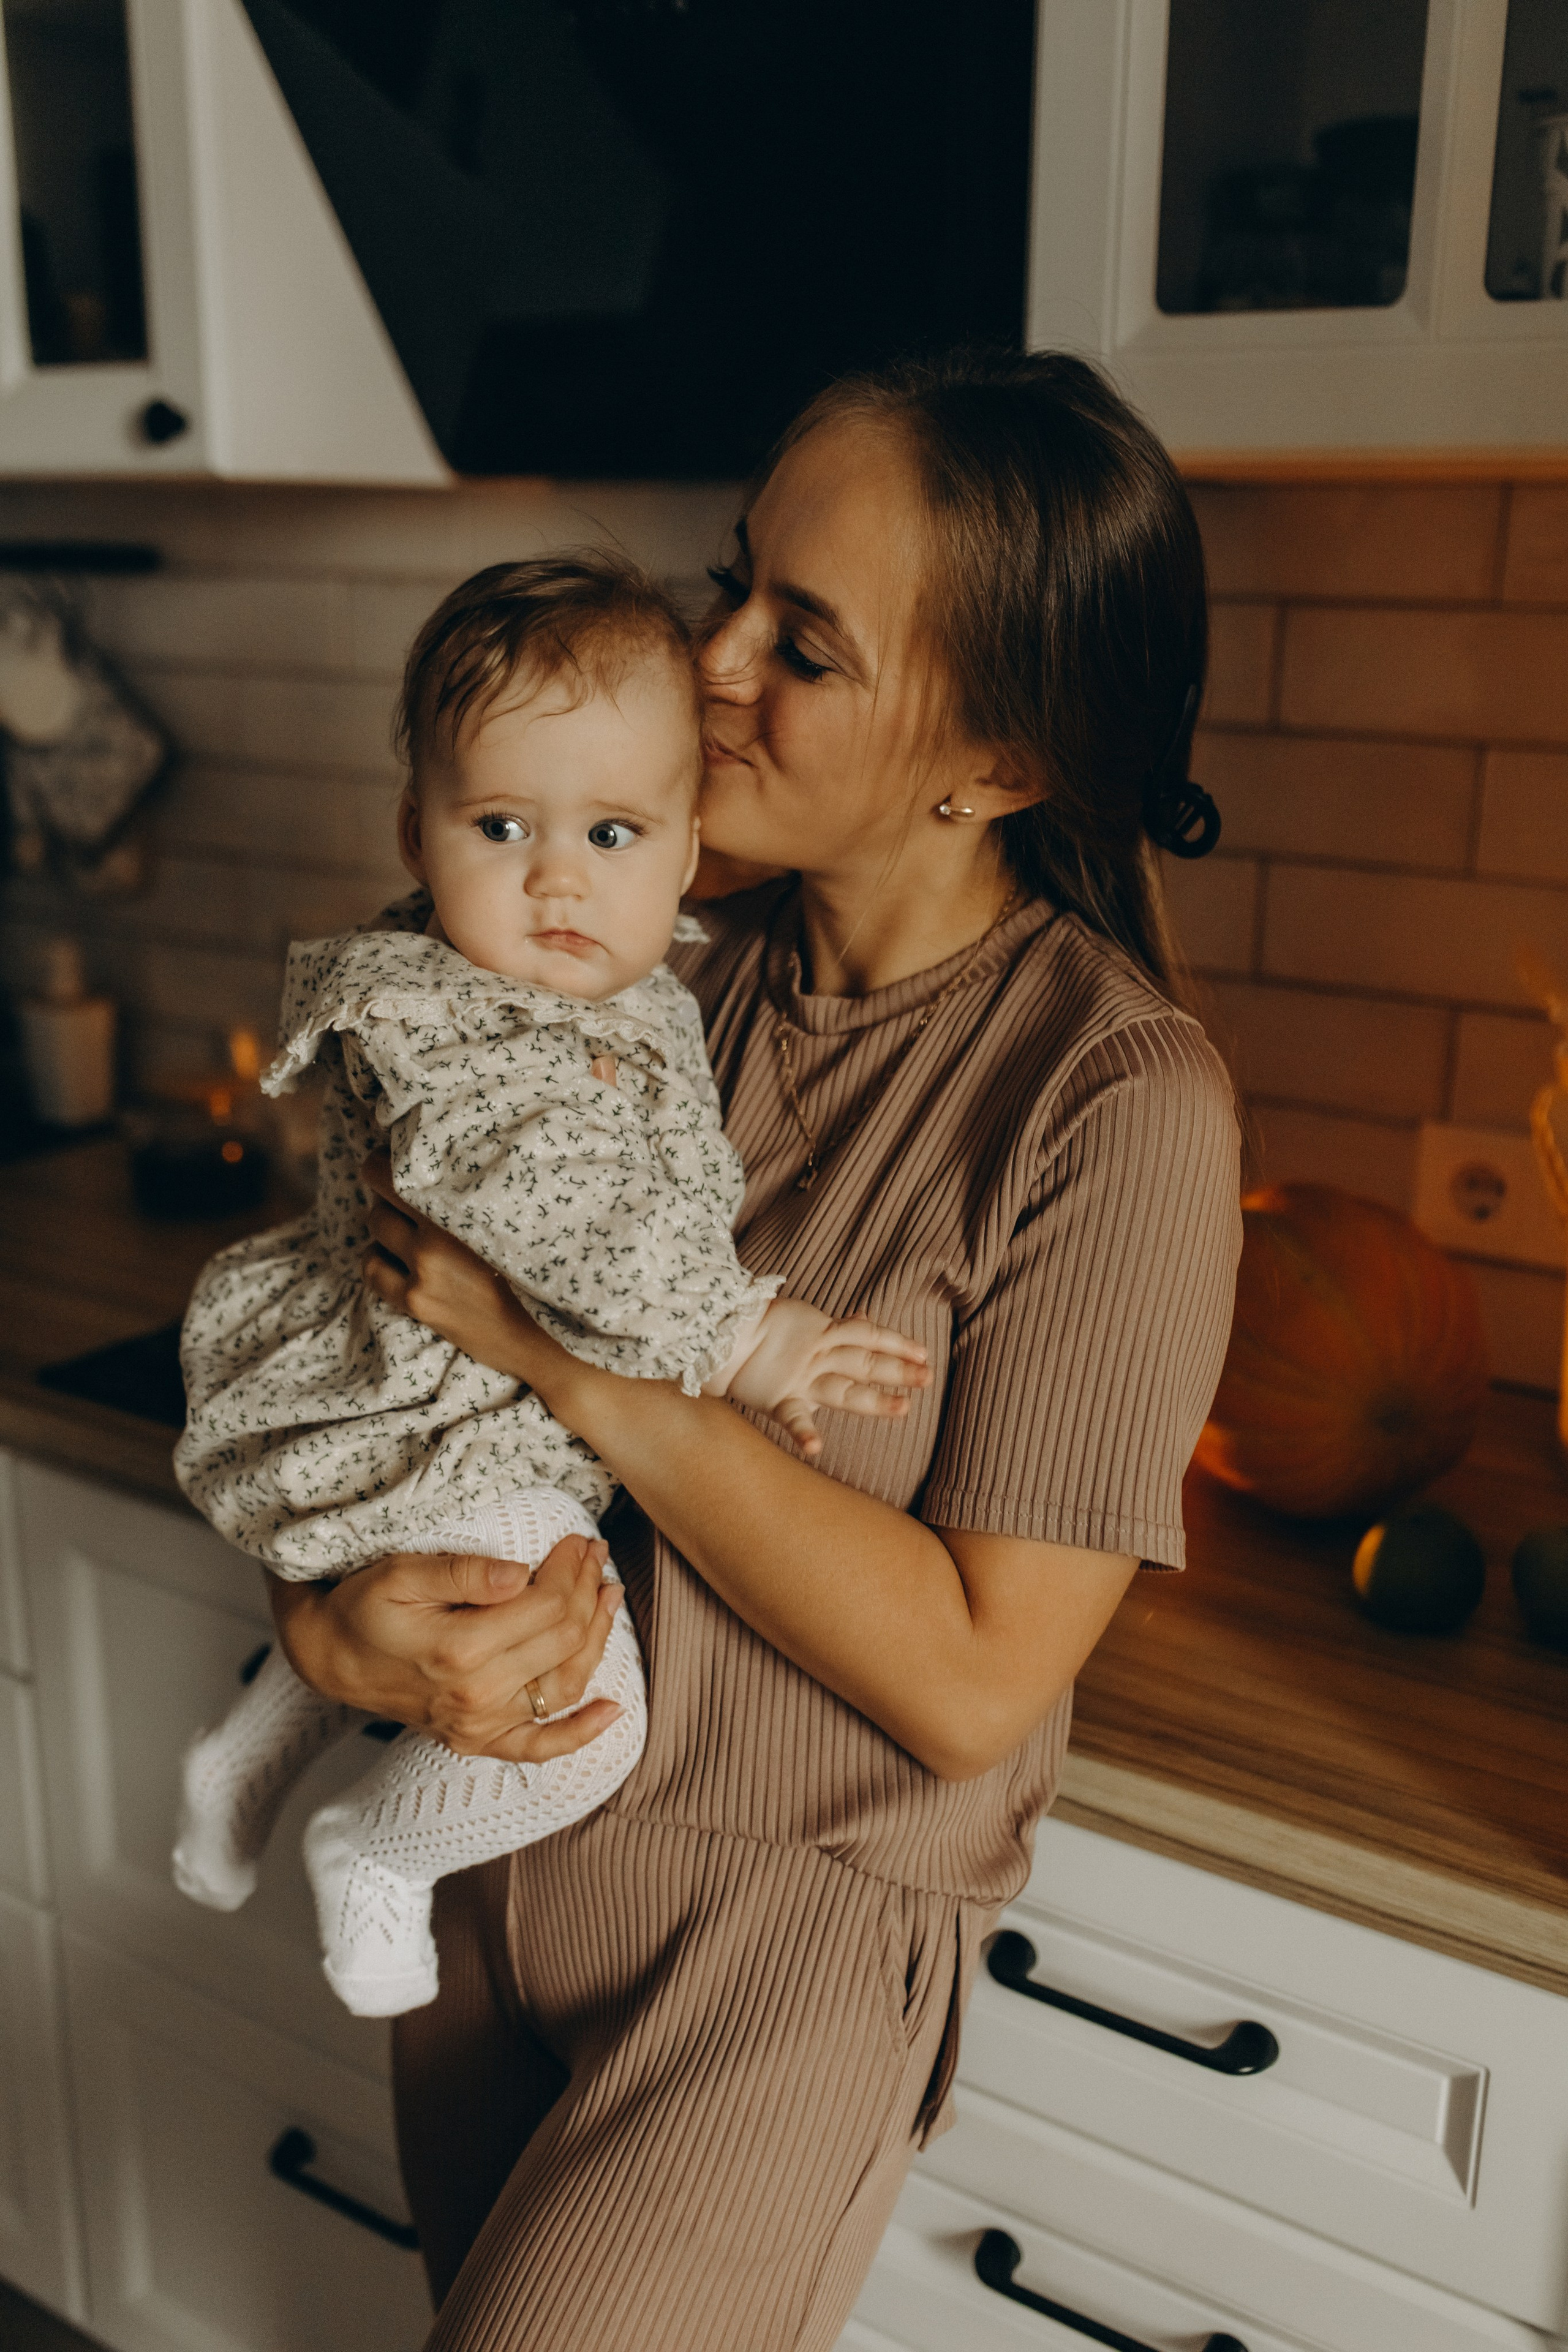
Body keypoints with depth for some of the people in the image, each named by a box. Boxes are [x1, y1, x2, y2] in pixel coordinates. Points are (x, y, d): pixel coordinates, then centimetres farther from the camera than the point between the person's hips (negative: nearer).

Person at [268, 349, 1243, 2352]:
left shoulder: (1120, 1102, -20)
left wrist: (578, 1355, -25)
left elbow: (973, 1677, -21)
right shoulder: (665, 979, -6)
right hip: (495, 1836, 5)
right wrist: (331, 1618, -19)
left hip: (797, 1937, -5)